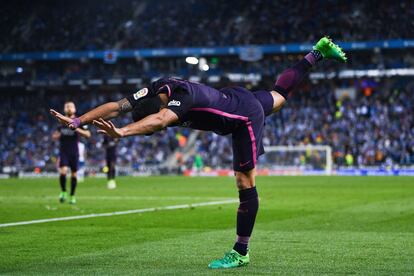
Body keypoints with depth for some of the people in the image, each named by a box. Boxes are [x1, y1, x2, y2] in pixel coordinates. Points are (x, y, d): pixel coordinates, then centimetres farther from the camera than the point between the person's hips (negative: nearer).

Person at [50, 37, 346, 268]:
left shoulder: (183, 97, -42)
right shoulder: (156, 90, -20)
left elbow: (159, 120, -62)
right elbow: (116, 106, -22)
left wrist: (122, 132, -74)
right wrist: (77, 120, -31)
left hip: (246, 118, -8)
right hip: (235, 98, 8)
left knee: (245, 183, -3)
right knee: (279, 94, 35)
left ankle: (241, 253, 5)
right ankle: (318, 52, 50)